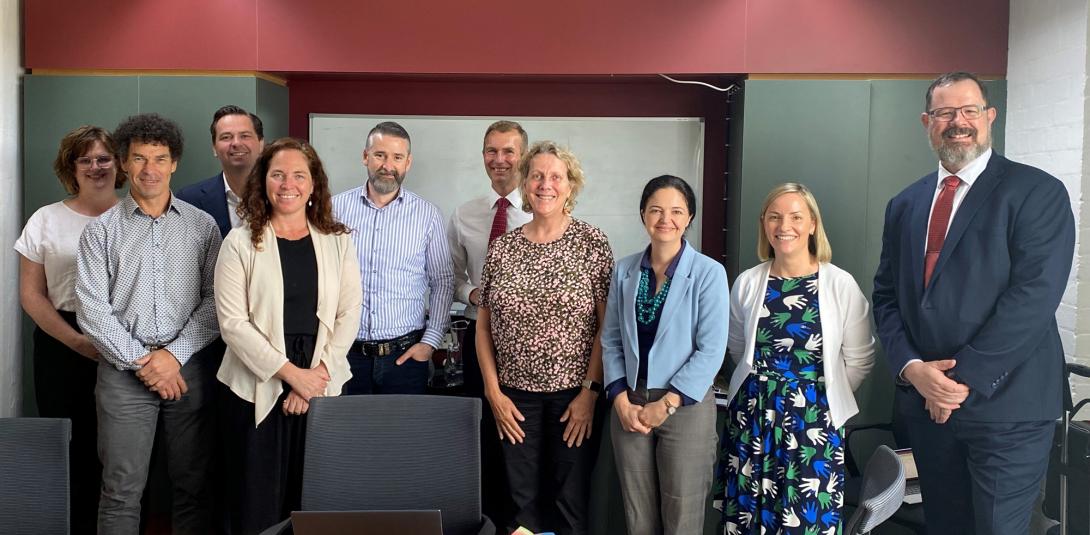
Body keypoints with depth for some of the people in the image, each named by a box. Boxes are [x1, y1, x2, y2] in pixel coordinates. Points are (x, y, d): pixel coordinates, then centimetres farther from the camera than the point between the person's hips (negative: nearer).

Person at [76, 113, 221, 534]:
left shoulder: (202, 226, 6)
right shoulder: (100, 231, 4)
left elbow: (214, 301, 1)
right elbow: (92, 310, -2)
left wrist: (174, 354, -10)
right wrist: (141, 361, -8)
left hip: (189, 369, 1)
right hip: (123, 372, -1)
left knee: (193, 485, 7)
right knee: (122, 492, 3)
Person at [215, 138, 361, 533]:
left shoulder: (337, 241, 7)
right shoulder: (240, 243, -1)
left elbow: (349, 315, 3)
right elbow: (233, 323, -8)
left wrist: (318, 373, -9)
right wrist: (291, 374, -13)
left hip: (321, 385, 2)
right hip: (258, 388, -2)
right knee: (258, 501, 4)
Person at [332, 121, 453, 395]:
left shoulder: (427, 215, 2)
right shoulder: (337, 208, 1)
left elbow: (443, 282, 6)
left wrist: (430, 341, -2)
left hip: (405, 354, 0)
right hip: (346, 351, 0)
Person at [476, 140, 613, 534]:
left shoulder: (591, 243, -4)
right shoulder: (502, 248, 4)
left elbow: (608, 325, -7)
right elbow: (483, 326, 8)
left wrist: (590, 392, -11)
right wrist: (494, 392, 2)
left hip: (574, 395, -3)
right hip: (516, 397, 3)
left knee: (572, 502, 5)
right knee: (525, 502, 11)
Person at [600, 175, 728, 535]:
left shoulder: (709, 273, -8)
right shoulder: (624, 271, 5)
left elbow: (711, 351, -11)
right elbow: (611, 340, 6)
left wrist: (666, 403, -14)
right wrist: (621, 399, -5)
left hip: (685, 407, -3)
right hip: (630, 405, 3)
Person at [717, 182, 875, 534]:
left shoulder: (841, 285, -7)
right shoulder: (747, 283, 0)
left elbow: (859, 361, 0)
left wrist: (821, 394, 6)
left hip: (814, 421, -2)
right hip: (753, 417, 2)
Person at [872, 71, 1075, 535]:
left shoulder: (1037, 192, -5)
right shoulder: (905, 205, 12)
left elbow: (1033, 297, -15)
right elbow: (886, 296, 9)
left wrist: (965, 379, -16)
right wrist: (911, 367, -8)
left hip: (1006, 406, -5)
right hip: (924, 403, 5)